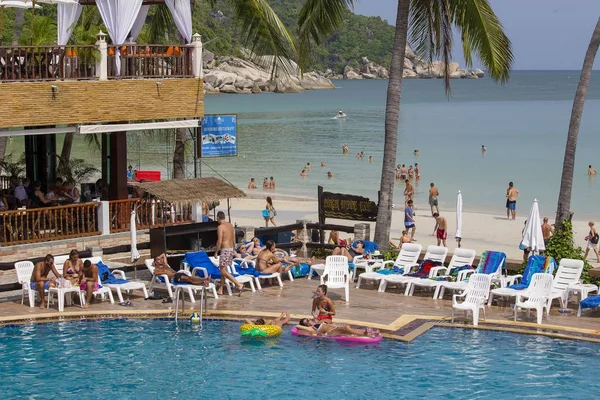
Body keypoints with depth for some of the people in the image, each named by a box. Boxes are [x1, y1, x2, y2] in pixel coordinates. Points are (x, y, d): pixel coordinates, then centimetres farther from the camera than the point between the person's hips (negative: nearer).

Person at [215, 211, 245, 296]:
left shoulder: (220, 227, -13)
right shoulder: (231, 225, 11)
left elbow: (219, 242, -18)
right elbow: (234, 240, 15)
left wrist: (216, 252, -7)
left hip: (225, 250, -9)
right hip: (231, 249, 9)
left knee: (223, 271, -7)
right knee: (223, 270, 16)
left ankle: (239, 284, -16)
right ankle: (220, 289, 19)